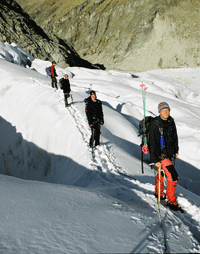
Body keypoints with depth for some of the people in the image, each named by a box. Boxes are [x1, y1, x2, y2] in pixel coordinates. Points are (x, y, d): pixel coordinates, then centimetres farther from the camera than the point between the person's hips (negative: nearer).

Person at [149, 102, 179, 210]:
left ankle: (158, 192, 47)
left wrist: (176, 150, 20)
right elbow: (153, 144, -21)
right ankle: (171, 200, 4)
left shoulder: (171, 121, -1)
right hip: (160, 154, -7)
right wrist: (155, 160, -23)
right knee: (173, 176, -12)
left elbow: (174, 136, 14)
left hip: (169, 152, 7)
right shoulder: (155, 125, -21)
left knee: (162, 172, 25)